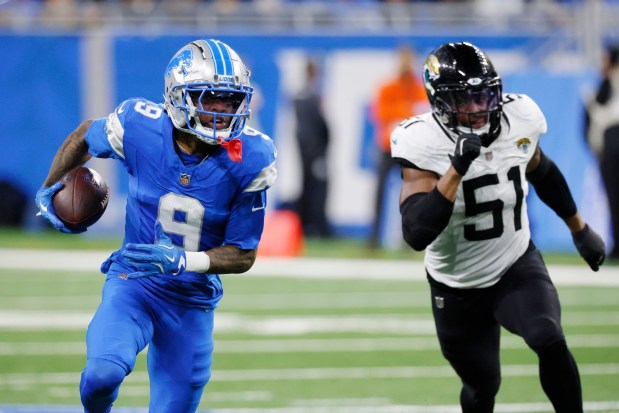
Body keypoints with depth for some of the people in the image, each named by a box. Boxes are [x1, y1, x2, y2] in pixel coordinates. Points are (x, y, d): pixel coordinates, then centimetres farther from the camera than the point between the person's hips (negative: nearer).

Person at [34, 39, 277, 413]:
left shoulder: (249, 160, -15)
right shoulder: (140, 128, -17)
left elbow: (243, 256, -8)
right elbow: (85, 137, 9)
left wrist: (182, 261, -26)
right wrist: (49, 189, 21)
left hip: (193, 301, 2)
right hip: (133, 283, -2)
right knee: (104, 373, -28)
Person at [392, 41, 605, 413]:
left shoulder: (518, 120, -13)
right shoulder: (424, 144, -25)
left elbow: (542, 173, 11)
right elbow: (417, 235, -37)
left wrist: (580, 229, 22)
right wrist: (457, 169, -44)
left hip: (517, 265, 2)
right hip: (458, 288, -2)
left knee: (550, 341, -27)